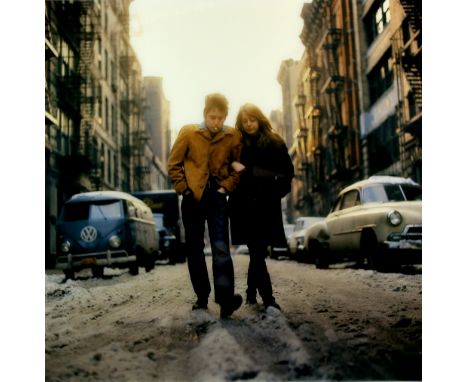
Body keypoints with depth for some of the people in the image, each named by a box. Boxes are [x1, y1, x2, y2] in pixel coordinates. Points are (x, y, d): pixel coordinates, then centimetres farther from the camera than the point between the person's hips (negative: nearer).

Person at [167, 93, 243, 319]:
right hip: (193, 198, 1)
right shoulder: (188, 133, -2)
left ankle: (225, 298, -18)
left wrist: (226, 187, -4)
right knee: (194, 249, 7)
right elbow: (174, 164, 4)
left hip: (217, 198, -1)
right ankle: (202, 297, 18)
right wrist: (183, 189, -4)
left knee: (221, 248, -13)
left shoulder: (233, 137, -1)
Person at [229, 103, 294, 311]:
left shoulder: (275, 143, 5)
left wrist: (276, 190, -10)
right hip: (245, 205, 0)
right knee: (258, 252, -5)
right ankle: (267, 298, -2)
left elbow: (287, 171, 4)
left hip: (266, 206, 1)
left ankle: (252, 293, 22)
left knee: (257, 252, 4)